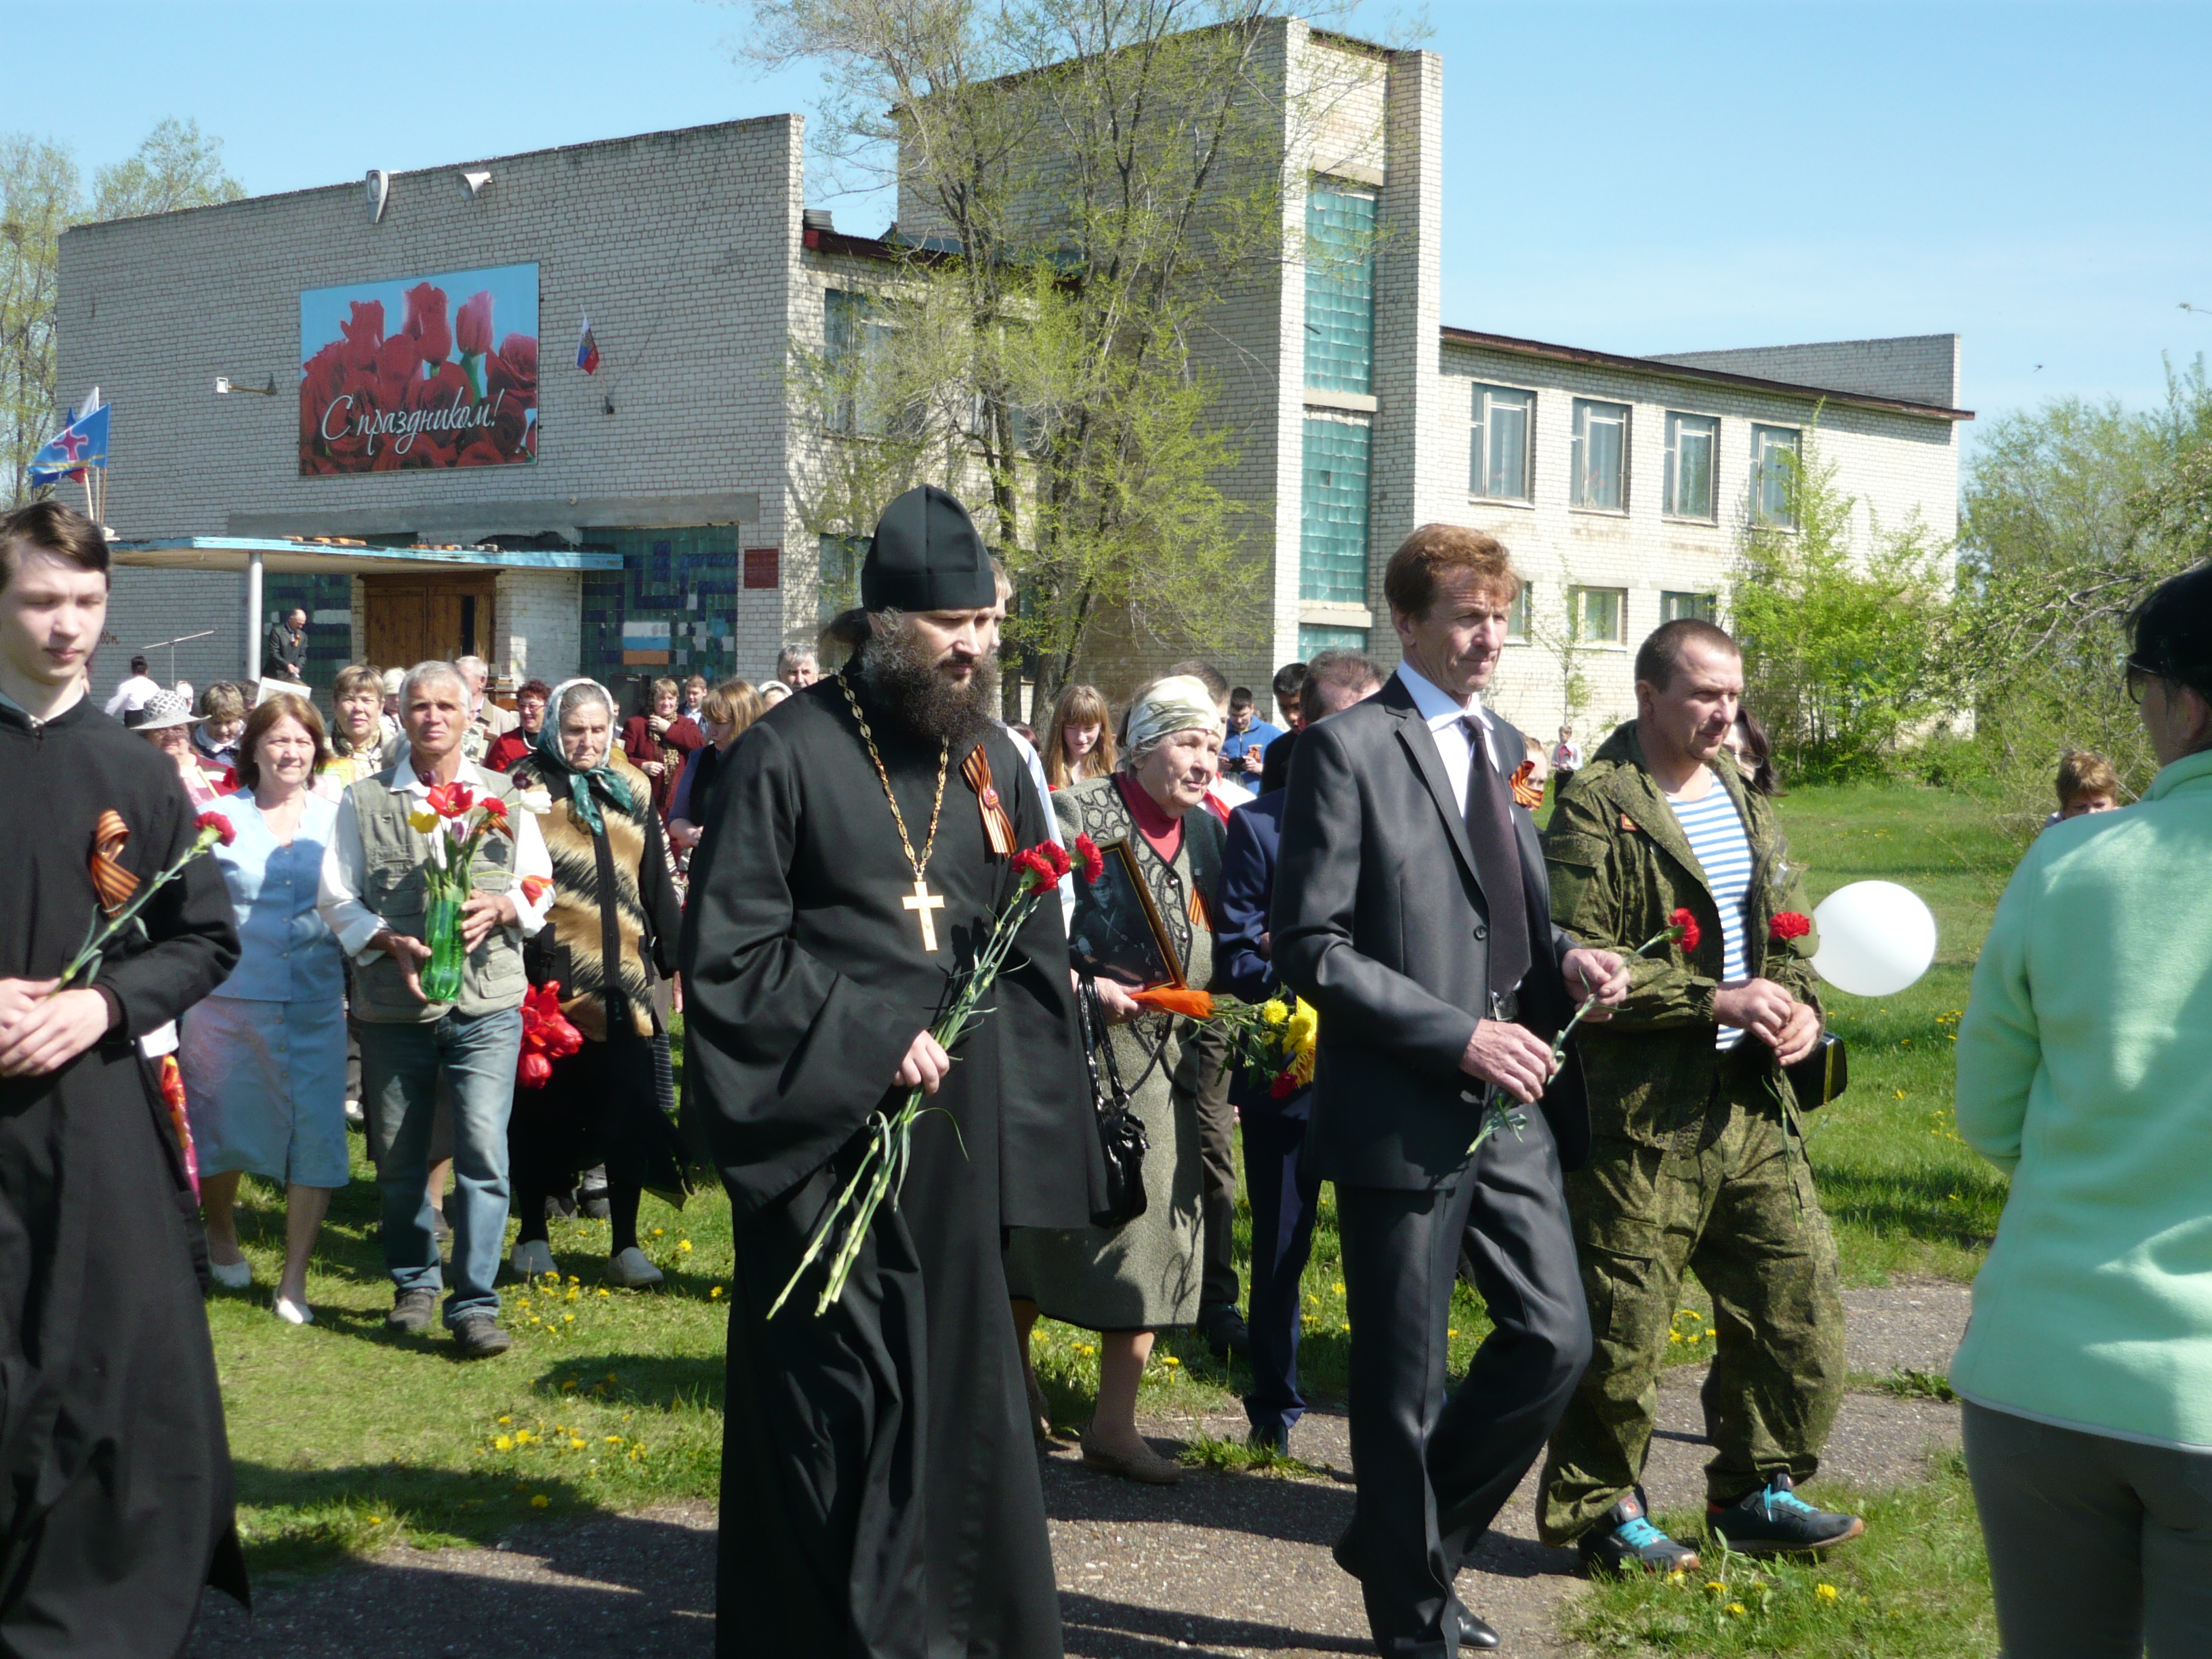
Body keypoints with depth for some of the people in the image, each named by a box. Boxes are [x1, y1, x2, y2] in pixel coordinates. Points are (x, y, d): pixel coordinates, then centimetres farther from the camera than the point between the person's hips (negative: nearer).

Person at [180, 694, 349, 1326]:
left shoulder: (336, 818, 5)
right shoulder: (218, 817, 2)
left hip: (315, 1005, 1)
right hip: (228, 998, 0)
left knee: (315, 1132, -4)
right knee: (223, 1125, 11)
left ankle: (294, 1279, 5)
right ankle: (221, 1233, 40)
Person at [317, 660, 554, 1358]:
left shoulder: (503, 798, 11)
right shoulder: (365, 800, 7)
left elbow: (540, 889, 12)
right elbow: (336, 897, 4)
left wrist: (500, 908, -10)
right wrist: (392, 943, -12)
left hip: (487, 1008, -1)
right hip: (393, 1008, 1)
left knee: (483, 1152, -11)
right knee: (398, 1159, 10)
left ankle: (475, 1306, -5)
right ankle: (413, 1282, 30)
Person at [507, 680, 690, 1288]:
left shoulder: (630, 788, 11)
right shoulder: (528, 787, -3)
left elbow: (656, 879, 16)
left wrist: (673, 952, 15)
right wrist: (523, 960, -14)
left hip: (622, 980, 4)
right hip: (551, 978, -3)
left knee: (627, 1110, 2)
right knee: (541, 1110, 7)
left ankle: (625, 1246, 10)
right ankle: (532, 1235, 21)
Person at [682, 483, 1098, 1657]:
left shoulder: (990, 760, 9)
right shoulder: (789, 753, -8)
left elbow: (1031, 952, 15)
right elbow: (725, 952, -10)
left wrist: (1006, 1080, 3)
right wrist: (870, 1041, -15)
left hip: (956, 1132, 5)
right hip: (824, 1129, -5)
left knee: (955, 1381, 9)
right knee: (827, 1397, 0)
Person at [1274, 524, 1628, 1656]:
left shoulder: (1502, 745, 14)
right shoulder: (1348, 751, -10)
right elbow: (1311, 947, -14)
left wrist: (1566, 959, 2)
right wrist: (1458, 1038, -18)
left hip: (1513, 1107, 7)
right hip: (1404, 1118, -7)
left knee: (1555, 1339, 8)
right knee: (1405, 1385, 5)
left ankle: (1407, 1541, 29)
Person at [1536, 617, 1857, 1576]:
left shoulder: (1745, 803, 16)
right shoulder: (1595, 813, -9)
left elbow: (1787, 930, 23)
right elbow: (1577, 963, -17)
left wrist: (1799, 1002, 2)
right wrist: (1714, 1001, -19)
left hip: (1752, 1102, 8)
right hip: (1641, 1110, -7)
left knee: (1799, 1298, 10)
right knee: (1622, 1321, -1)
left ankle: (1757, 1491, 26)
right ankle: (1597, 1508, 16)